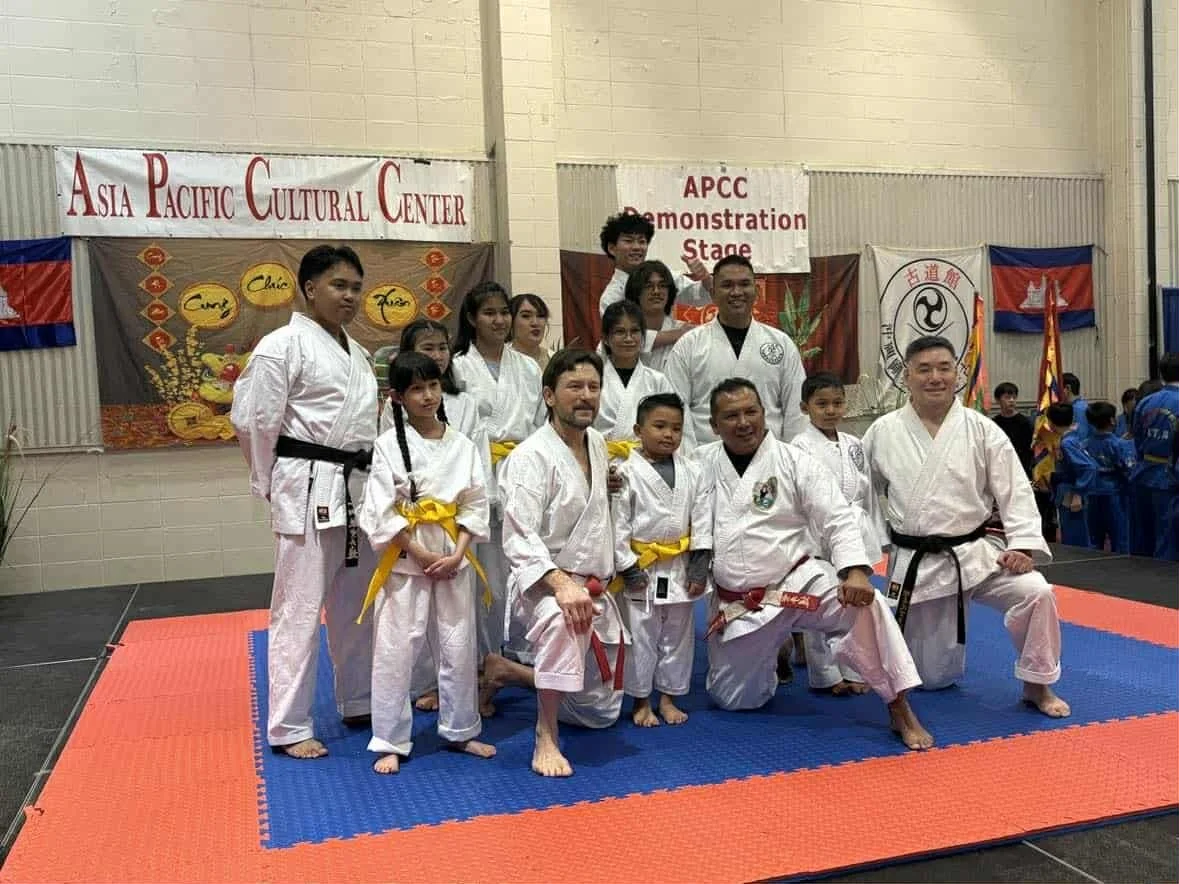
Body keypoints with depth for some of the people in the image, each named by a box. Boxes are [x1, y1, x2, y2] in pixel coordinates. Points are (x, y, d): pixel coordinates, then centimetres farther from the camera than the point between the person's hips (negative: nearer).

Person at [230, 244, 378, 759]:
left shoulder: (356, 352, 15)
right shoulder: (284, 345, -10)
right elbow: (253, 419, -11)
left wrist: (365, 479, 16)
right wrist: (273, 485, -2)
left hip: (356, 487, 8)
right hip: (308, 490, -8)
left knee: (356, 602, 16)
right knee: (300, 608, -3)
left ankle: (358, 703, 31)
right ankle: (287, 727, 8)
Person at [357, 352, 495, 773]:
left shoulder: (461, 444, 3)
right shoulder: (389, 444, -7)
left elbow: (475, 502, 3)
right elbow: (382, 512, -10)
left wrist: (457, 554, -9)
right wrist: (421, 555, -13)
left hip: (453, 558, 3)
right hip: (406, 559, -3)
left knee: (459, 647, 11)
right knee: (395, 650, 1)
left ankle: (460, 731, 28)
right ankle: (390, 742, 15)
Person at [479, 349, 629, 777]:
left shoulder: (597, 444, 6)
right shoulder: (531, 456, -19)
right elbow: (519, 538, -27)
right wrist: (560, 583, -41)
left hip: (594, 589, 8)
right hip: (543, 585, -8)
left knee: (601, 711, 16)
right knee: (561, 619, -45)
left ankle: (505, 671, 33)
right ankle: (546, 740, -28)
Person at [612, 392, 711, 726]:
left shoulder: (691, 472, 2)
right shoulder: (627, 472, -11)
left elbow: (702, 519, 4)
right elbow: (618, 523, -10)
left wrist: (700, 565, -1)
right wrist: (627, 567, -11)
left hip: (680, 567, 4)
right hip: (640, 568, -4)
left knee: (678, 634, 13)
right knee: (640, 636, 4)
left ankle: (669, 697, 27)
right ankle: (640, 701, 18)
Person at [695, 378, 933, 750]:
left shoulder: (795, 462, -7)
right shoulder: (702, 464, -1)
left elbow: (839, 520, -12)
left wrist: (856, 572, -27)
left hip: (797, 583, -2)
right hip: (735, 603, 3)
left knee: (864, 604, -31)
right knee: (733, 699, 7)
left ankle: (900, 709, -18)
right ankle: (767, 656, 41)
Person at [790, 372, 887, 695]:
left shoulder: (854, 445, 10)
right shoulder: (801, 446, -8)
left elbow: (868, 492, 15)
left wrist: (877, 535, 13)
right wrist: (807, 545, -16)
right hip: (819, 535, -6)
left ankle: (852, 672, 24)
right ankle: (827, 675, 14)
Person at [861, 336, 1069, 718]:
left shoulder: (982, 429, -4)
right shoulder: (883, 432, -2)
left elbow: (1015, 492, -4)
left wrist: (1023, 545, -17)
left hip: (974, 554, 0)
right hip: (913, 564, 0)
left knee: (1035, 593, -28)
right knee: (933, 676, 8)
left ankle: (1037, 686, -2)